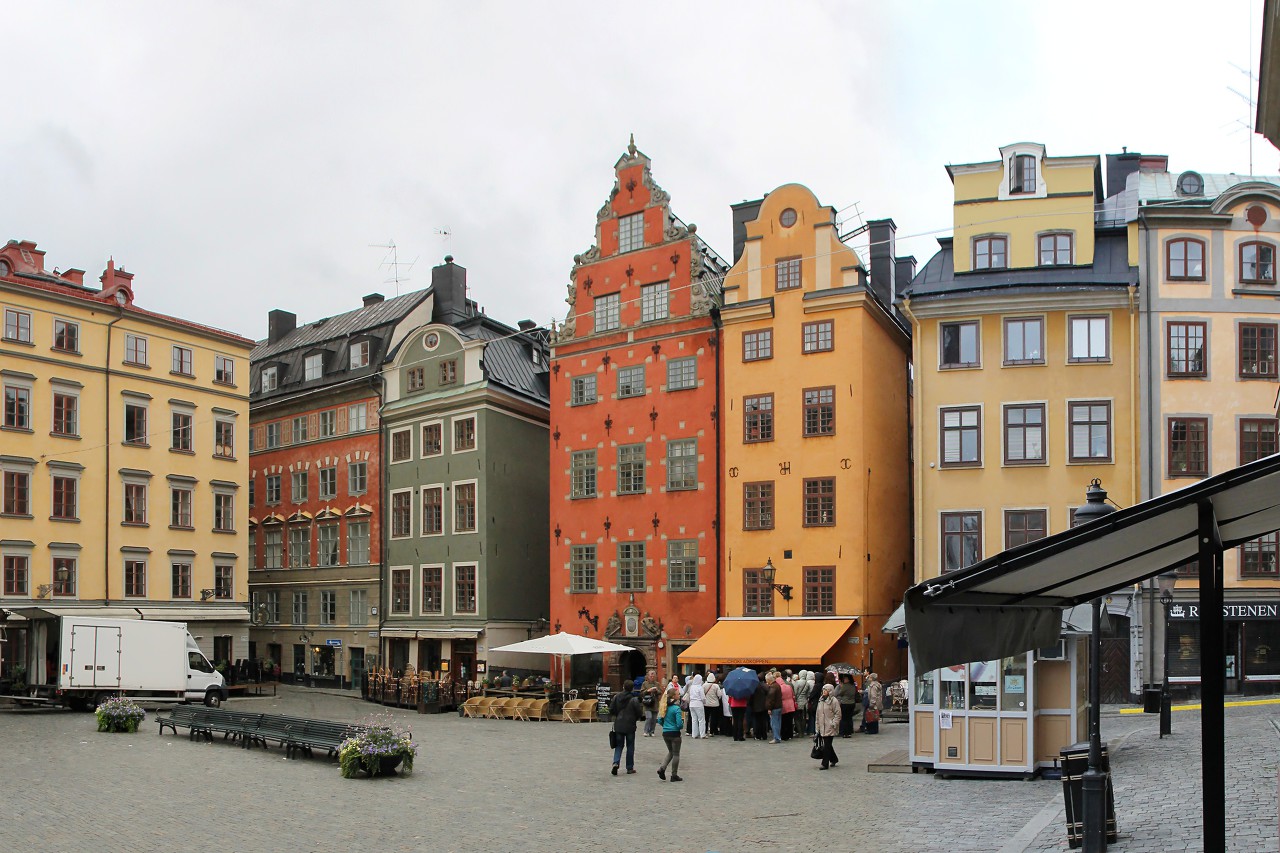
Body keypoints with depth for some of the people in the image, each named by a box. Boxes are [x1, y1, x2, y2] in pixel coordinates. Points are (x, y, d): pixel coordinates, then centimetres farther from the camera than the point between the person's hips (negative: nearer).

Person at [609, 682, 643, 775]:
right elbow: (639, 712, -10)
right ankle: (630, 768, 14)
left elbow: (611, 711, 0)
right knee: (630, 746, 11)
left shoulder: (616, 697, -3)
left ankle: (616, 763, -12)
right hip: (630, 726, -2)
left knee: (618, 745, 11)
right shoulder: (634, 699, -13)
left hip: (618, 725, 2)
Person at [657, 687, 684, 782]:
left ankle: (662, 768, 5)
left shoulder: (665, 707, 3)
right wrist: (683, 720, -1)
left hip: (665, 733, 6)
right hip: (674, 734, -6)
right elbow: (679, 724, -21)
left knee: (671, 752, 23)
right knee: (676, 754, 8)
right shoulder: (676, 708, -18)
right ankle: (674, 775, 14)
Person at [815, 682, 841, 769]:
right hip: (822, 727, 7)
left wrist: (834, 724, -16)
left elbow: (838, 714, -10)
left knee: (827, 746, -7)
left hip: (830, 727, -7)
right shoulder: (821, 700, 13)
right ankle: (834, 759, 32)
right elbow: (818, 714, 18)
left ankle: (825, 763, -3)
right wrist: (818, 725, 17)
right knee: (827, 745, 14)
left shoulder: (834, 701, -8)